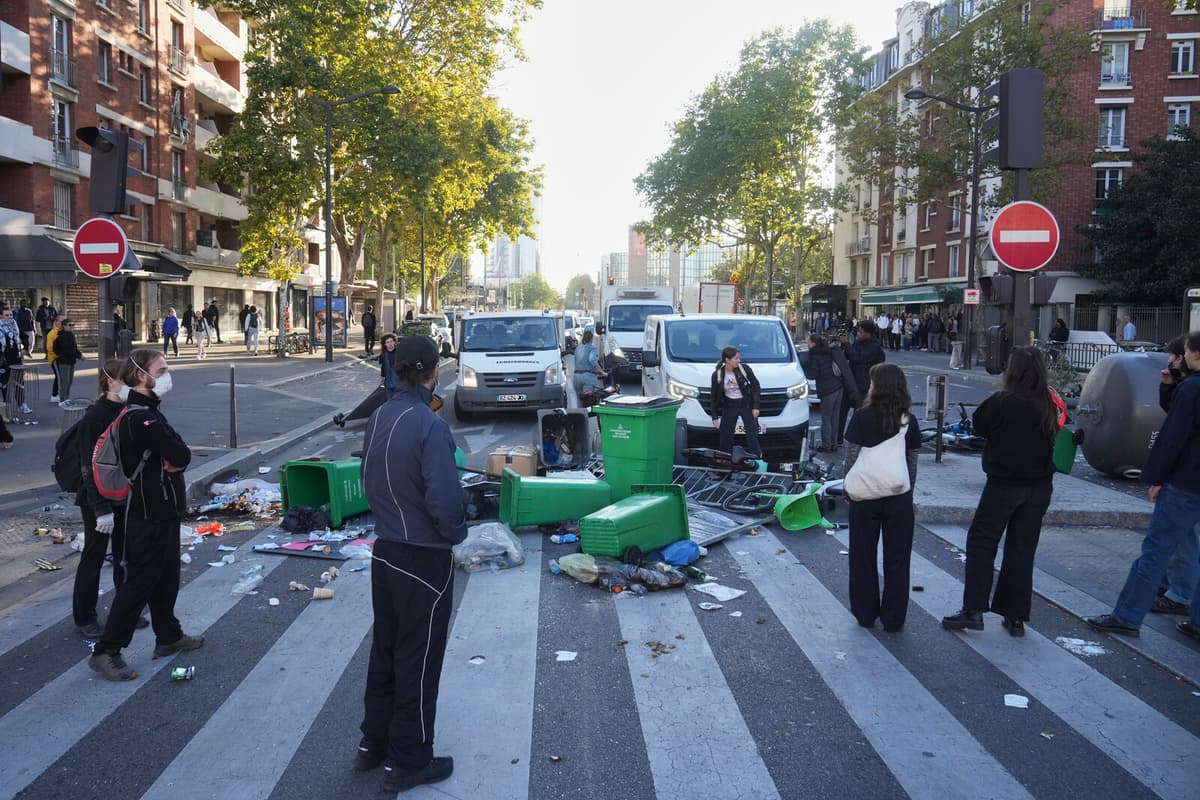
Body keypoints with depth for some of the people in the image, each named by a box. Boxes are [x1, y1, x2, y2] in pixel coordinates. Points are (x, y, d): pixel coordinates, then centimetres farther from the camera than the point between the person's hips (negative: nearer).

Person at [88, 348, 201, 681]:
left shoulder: (145, 412, 11)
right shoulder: (141, 418, -23)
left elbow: (177, 457, 12)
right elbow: (182, 456, -24)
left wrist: (172, 463, -9)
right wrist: (176, 460, -3)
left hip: (163, 510, 10)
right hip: (149, 516, -10)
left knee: (165, 578, 19)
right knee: (139, 582, -2)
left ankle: (168, 637, 32)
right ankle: (106, 652, 8)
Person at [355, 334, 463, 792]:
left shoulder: (377, 418, 0)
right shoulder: (429, 425, -24)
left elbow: (369, 481, 9)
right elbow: (444, 498, -27)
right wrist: (457, 533, -8)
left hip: (385, 551, 7)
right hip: (425, 559, -7)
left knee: (384, 650, 21)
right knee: (418, 660, 7)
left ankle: (374, 742, 36)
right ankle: (408, 763, 21)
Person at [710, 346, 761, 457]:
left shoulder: (744, 369, -14)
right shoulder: (717, 375, -11)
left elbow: (756, 386, -3)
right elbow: (714, 397, -2)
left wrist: (755, 406, -8)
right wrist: (715, 417, -2)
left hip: (747, 405, -1)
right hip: (729, 407, 1)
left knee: (752, 436, -5)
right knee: (725, 437, 3)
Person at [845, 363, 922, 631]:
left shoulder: (862, 417, -10)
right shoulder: (909, 422, -2)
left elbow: (851, 459, -8)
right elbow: (912, 463, 3)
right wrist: (909, 493, 14)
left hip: (865, 495, -2)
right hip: (899, 498, 2)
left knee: (863, 556, 12)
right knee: (897, 558, 10)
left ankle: (866, 613, 20)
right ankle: (893, 619, 16)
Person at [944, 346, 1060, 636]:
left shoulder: (1003, 402, -16)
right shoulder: (1048, 406, -3)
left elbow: (978, 424, -2)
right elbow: (1053, 434, 12)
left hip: (1004, 484, -4)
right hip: (1039, 487, 5)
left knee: (981, 542, 7)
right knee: (1022, 550, 12)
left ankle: (973, 610, 3)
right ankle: (1016, 617, 17)